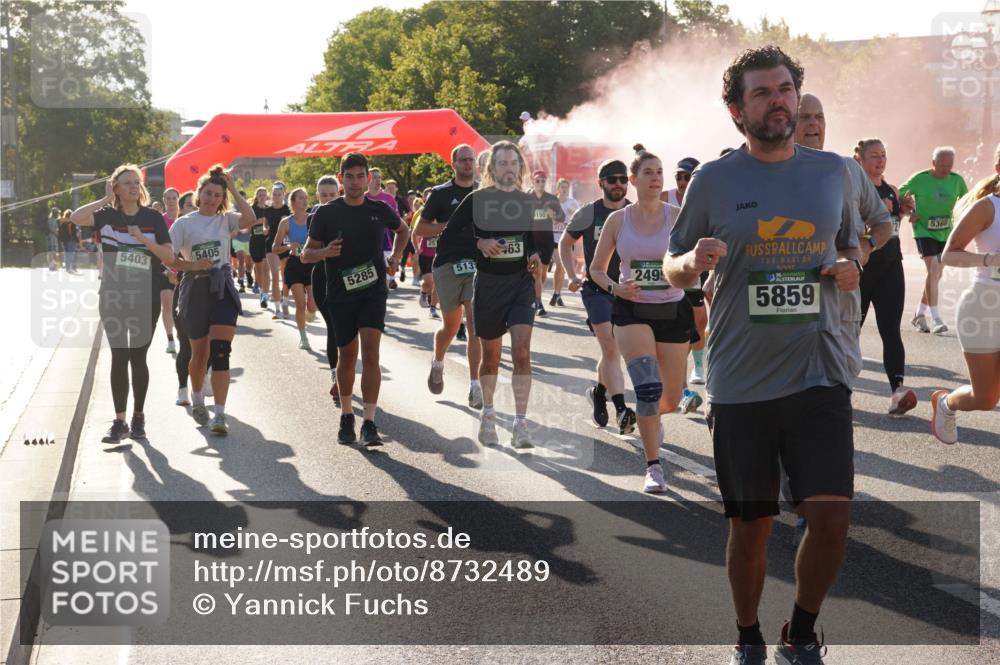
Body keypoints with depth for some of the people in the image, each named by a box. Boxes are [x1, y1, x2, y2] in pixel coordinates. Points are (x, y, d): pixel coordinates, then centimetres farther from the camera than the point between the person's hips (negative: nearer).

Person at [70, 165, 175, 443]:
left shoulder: (153, 217, 0)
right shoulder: (107, 215, 0)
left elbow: (169, 257, -5)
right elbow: (76, 218, -19)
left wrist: (142, 239, -17)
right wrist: (107, 199, -15)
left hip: (145, 296, 0)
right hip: (112, 296, 0)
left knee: (137, 357, 4)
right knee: (119, 357, 2)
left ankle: (138, 416, 20)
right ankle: (119, 422, 7)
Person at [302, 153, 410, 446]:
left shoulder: (380, 210, 0)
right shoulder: (326, 213, -4)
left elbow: (403, 230, 22)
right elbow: (306, 254, 0)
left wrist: (395, 256, 5)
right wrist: (324, 252, -21)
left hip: (373, 291, 0)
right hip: (340, 293, 1)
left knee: (370, 353, -15)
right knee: (347, 356, 11)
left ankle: (369, 424, -16)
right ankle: (346, 416, 30)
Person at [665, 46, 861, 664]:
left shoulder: (833, 171, 7)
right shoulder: (714, 180, 0)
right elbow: (673, 270, 7)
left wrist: (850, 269, -2)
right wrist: (696, 261, -16)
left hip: (820, 373, 1)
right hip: (741, 379, -1)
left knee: (832, 514, -7)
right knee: (752, 524, 7)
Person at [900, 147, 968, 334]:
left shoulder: (957, 180, -4)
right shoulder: (920, 179, -13)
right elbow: (899, 195, -2)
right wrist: (909, 212, -11)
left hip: (945, 233, 5)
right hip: (924, 232, -5)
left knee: (936, 275, 12)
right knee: (933, 271, -18)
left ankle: (920, 315, 28)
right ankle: (936, 319, -19)